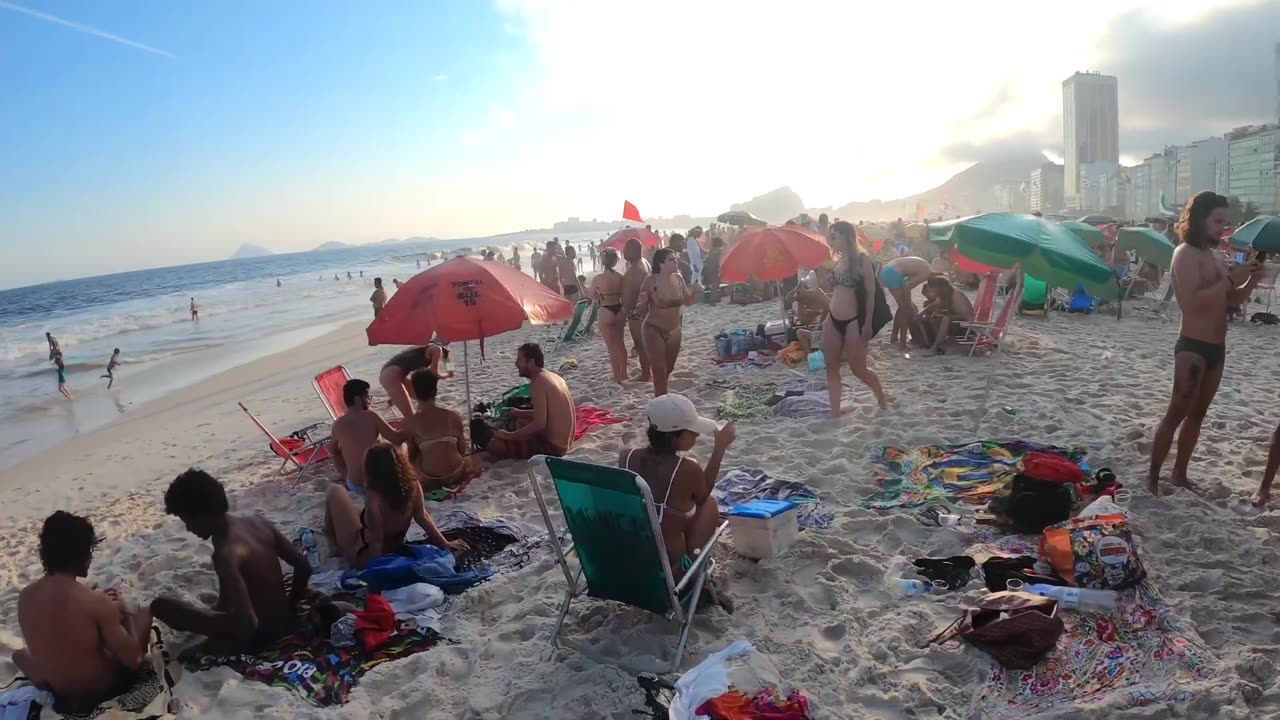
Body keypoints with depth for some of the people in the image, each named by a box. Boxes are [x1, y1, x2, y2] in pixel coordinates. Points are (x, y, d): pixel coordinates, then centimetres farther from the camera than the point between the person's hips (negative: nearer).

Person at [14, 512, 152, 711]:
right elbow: (132, 659, -21)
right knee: (143, 614, 14)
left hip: (62, 698, 4)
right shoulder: (97, 602, -28)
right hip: (107, 690, -4)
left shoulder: (24, 597, -12)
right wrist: (125, 612, -7)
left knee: (19, 654, 32)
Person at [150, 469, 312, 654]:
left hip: (258, 636, -7)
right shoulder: (257, 521, -7)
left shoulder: (226, 554, -28)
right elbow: (303, 566, -1)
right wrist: (290, 606, 12)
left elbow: (247, 623, -30)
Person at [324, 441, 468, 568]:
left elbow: (376, 542, -28)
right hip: (395, 551, 6)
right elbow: (422, 517, -8)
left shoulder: (374, 498, -34)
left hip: (363, 556, -6)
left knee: (336, 491, 4)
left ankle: (334, 544, 21)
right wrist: (445, 544, 4)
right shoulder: (413, 486, -18)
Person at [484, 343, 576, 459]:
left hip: (552, 446, -10)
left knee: (493, 445, -12)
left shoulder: (537, 382, -19)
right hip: (563, 441, 10)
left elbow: (539, 424, -26)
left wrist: (510, 436, -16)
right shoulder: (552, 376, 9)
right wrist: (519, 413, 19)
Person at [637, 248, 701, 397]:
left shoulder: (678, 278, -2)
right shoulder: (651, 281, -18)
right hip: (654, 331, -6)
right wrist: (642, 303, -35)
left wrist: (696, 293, -10)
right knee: (659, 371, -4)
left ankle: (659, 398, 41)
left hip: (674, 331, 6)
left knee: (669, 369, 20)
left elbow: (687, 301, 11)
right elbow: (642, 309, -12)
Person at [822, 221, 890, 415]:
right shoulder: (839, 261, 12)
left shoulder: (862, 260, -8)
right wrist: (827, 318, 17)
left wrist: (868, 323, -14)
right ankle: (835, 411, 12)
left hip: (853, 322, -7)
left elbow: (871, 293, -10)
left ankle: (881, 395, 29)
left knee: (859, 369, 2)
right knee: (832, 368, 5)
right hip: (833, 321, 7)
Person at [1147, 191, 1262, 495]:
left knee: (1197, 414, 12)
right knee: (1176, 414, -8)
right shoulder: (1186, 253, -12)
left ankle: (1179, 474, 21)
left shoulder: (1214, 254, 14)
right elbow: (1193, 301, -24)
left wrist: (1251, 280, 0)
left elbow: (1233, 299, 18)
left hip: (1216, 348, 9)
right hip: (1192, 347, -9)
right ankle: (1152, 477, -2)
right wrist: (1231, 279, -21)